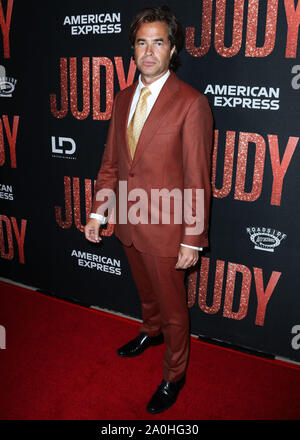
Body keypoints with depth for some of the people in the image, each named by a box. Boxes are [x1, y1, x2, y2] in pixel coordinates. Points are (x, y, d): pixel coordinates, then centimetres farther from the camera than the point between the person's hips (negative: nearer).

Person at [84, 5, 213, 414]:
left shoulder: (191, 103, -15)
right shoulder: (123, 99, 5)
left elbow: (197, 179, -16)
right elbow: (111, 161, 10)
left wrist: (192, 240, -15)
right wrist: (98, 210, 6)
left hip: (165, 228, -6)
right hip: (129, 222, 6)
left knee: (173, 306, 12)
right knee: (146, 291, 28)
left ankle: (174, 374, 36)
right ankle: (151, 332, 57)